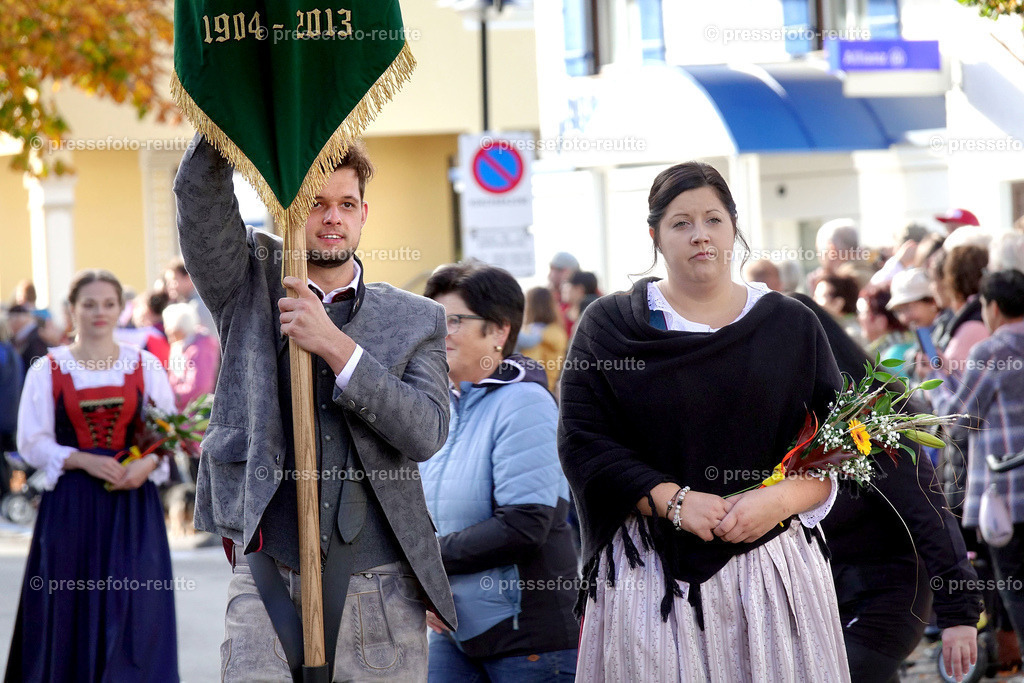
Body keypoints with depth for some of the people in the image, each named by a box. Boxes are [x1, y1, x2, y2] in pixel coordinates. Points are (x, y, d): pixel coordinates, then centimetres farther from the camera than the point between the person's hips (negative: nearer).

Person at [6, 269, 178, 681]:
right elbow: (32, 442, 0)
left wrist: (147, 464, -12)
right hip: (71, 505, -1)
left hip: (133, 503, 1)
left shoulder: (145, 366, 7)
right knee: (72, 610, -1)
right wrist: (84, 461, -14)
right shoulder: (48, 370, 3)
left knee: (133, 610, -5)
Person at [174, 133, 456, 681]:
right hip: (267, 575, -1)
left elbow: (427, 432, -3)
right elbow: (200, 194, -4)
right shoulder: (250, 286, 10)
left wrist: (336, 346, -11)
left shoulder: (416, 320, 11)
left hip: (379, 590, 1)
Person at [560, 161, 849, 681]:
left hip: (773, 567, 1)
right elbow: (584, 443, -3)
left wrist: (781, 499, -14)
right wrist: (674, 500, -15)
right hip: (651, 574, -1)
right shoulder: (610, 326, 6)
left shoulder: (792, 327, 9)